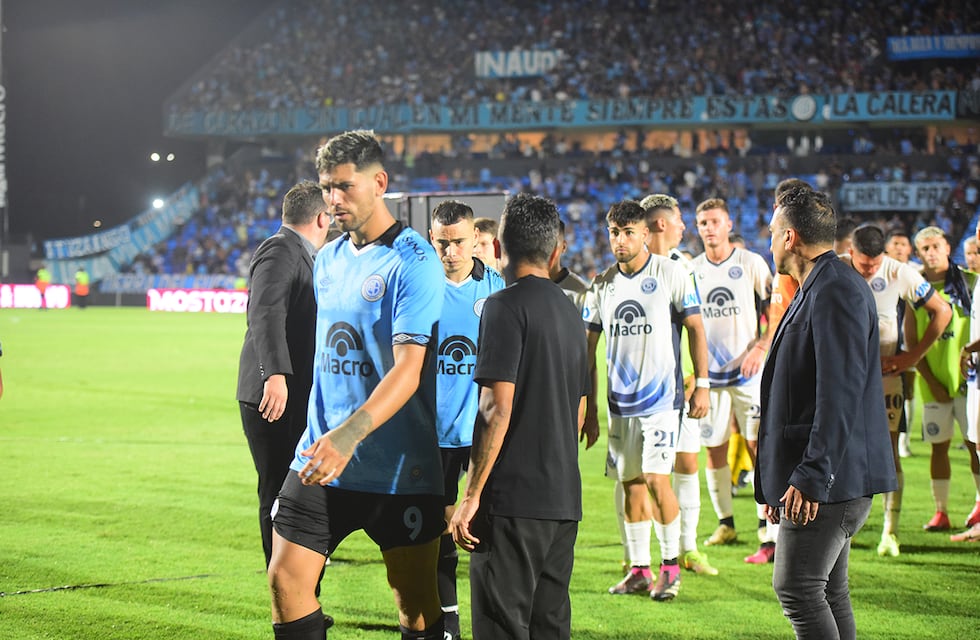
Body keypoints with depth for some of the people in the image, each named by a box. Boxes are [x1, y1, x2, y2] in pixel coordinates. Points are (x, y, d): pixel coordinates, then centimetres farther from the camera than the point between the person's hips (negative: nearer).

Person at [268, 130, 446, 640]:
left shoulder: (413, 263, -13)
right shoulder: (328, 258, 11)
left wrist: (350, 434, -36)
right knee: (286, 580, 0)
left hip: (398, 466, -6)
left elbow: (408, 369, -23)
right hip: (321, 456, 6)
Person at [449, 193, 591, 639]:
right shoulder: (569, 311, 15)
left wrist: (472, 495, -14)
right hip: (564, 499, 8)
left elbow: (497, 408, -16)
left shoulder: (506, 306, -9)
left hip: (513, 500, -8)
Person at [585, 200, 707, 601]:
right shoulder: (602, 285, 7)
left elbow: (695, 329, -1)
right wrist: (588, 402, 9)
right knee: (630, 484, 7)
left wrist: (702, 385, -6)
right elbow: (589, 344, 12)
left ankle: (671, 565, 2)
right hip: (619, 400, 5)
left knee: (656, 478, -12)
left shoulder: (671, 274, -4)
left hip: (661, 397, -4)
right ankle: (639, 570, 15)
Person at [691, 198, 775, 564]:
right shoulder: (691, 270, 8)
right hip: (708, 373, 3)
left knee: (759, 447, -7)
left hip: (748, 371, -3)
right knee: (714, 450, 6)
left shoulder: (752, 264, -1)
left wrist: (761, 347, -13)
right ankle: (725, 523, 20)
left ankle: (770, 536, -6)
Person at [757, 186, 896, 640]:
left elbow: (840, 393, -23)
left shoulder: (836, 291, -15)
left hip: (830, 478, -11)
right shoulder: (819, 290, 18)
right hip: (822, 476, 11)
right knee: (828, 591, 12)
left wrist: (811, 477, -25)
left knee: (797, 588, -11)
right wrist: (778, 481, 22)